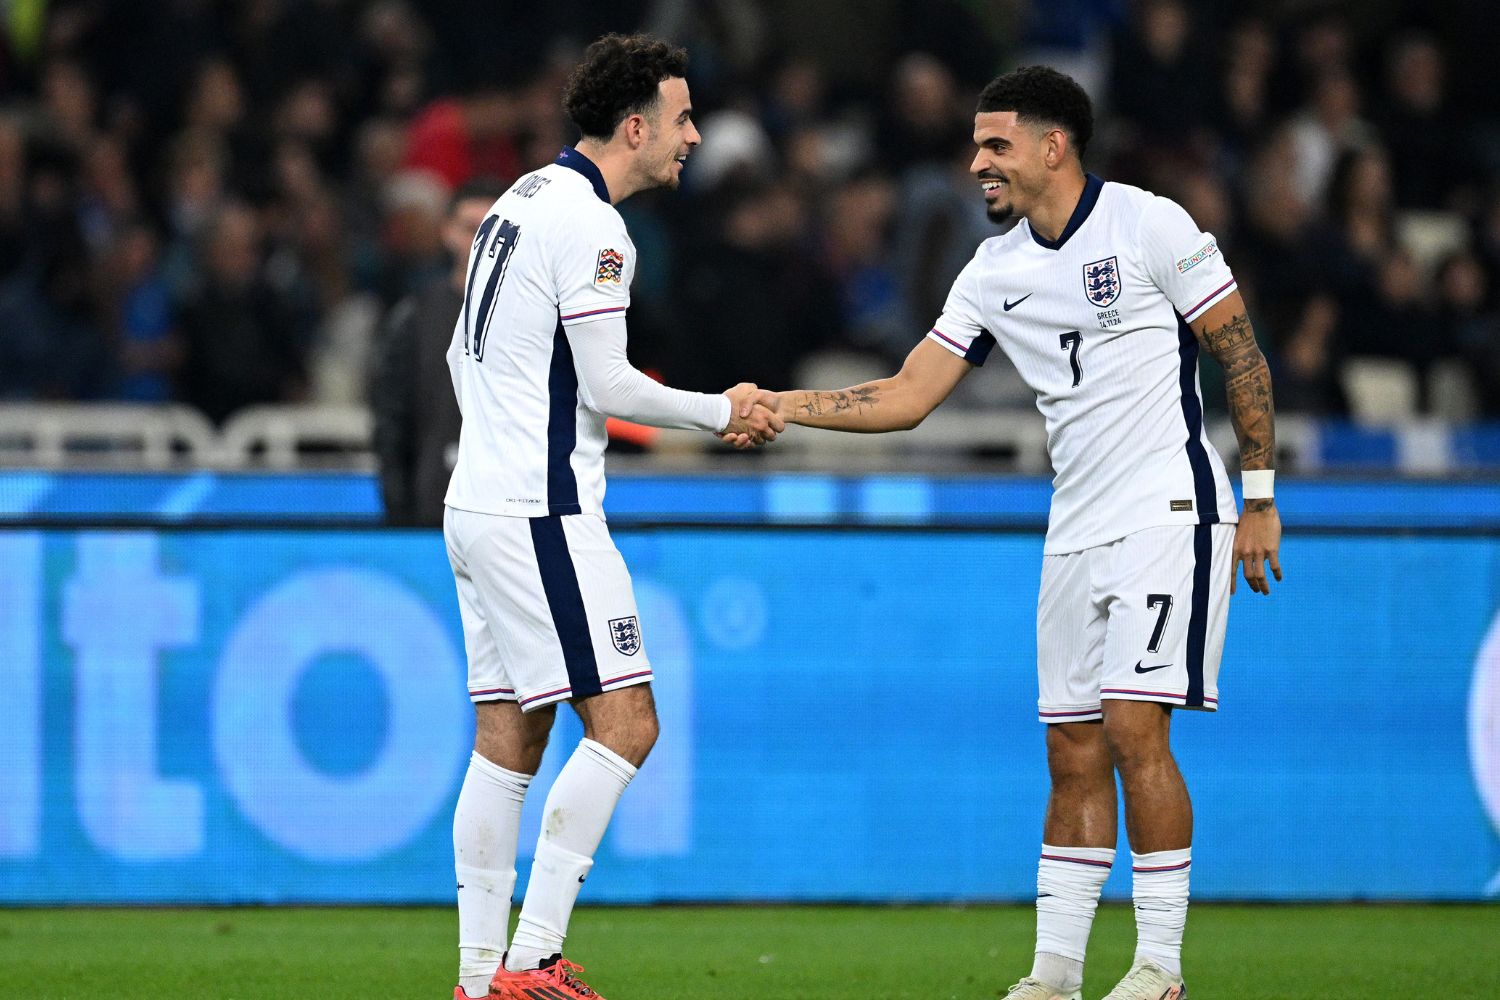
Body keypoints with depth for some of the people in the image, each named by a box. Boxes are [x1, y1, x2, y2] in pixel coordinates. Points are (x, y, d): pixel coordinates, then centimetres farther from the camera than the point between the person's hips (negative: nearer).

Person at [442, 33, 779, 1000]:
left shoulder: (524, 200, 16)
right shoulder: (587, 223, -14)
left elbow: (463, 352, 23)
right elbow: (608, 386, -16)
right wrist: (722, 411, -3)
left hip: (479, 501, 10)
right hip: (541, 516, -10)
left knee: (507, 741, 9)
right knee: (624, 724, -10)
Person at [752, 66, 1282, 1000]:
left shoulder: (1150, 225, -8)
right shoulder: (995, 269, 10)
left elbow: (1241, 353, -4)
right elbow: (909, 394, 10)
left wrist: (1260, 499, -5)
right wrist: (779, 405, 0)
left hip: (1170, 511, -6)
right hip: (1076, 530, 6)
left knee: (1134, 727, -14)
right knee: (1073, 750, 3)